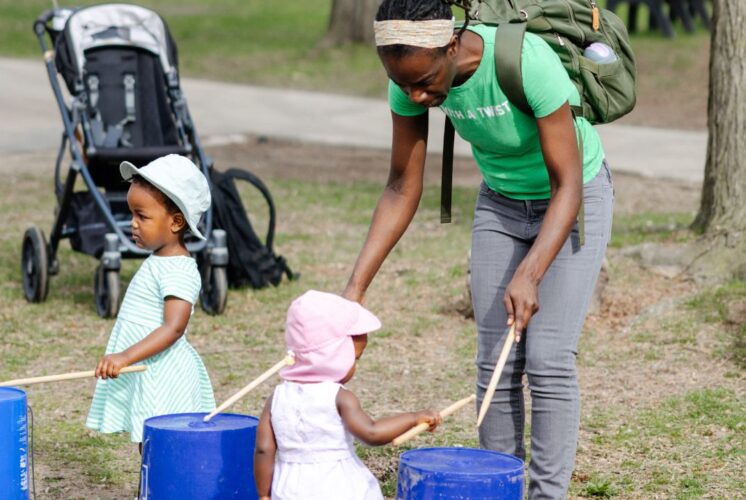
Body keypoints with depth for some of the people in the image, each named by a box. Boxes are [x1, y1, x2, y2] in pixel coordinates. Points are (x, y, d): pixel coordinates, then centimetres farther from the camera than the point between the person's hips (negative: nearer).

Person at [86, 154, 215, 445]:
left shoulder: (178, 271, -17)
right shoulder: (158, 261, 13)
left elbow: (173, 327, -27)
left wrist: (126, 357, -33)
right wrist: (124, 359, 18)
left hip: (162, 382, -10)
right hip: (142, 379, 10)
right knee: (146, 447, 14)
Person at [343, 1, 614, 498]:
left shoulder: (529, 61, -37)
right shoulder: (412, 76, -21)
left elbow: (568, 185, -31)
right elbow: (403, 189, -11)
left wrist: (530, 275, -42)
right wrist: (356, 287, -18)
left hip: (574, 198, -4)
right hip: (500, 202, 5)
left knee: (549, 361, -12)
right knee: (495, 363, -1)